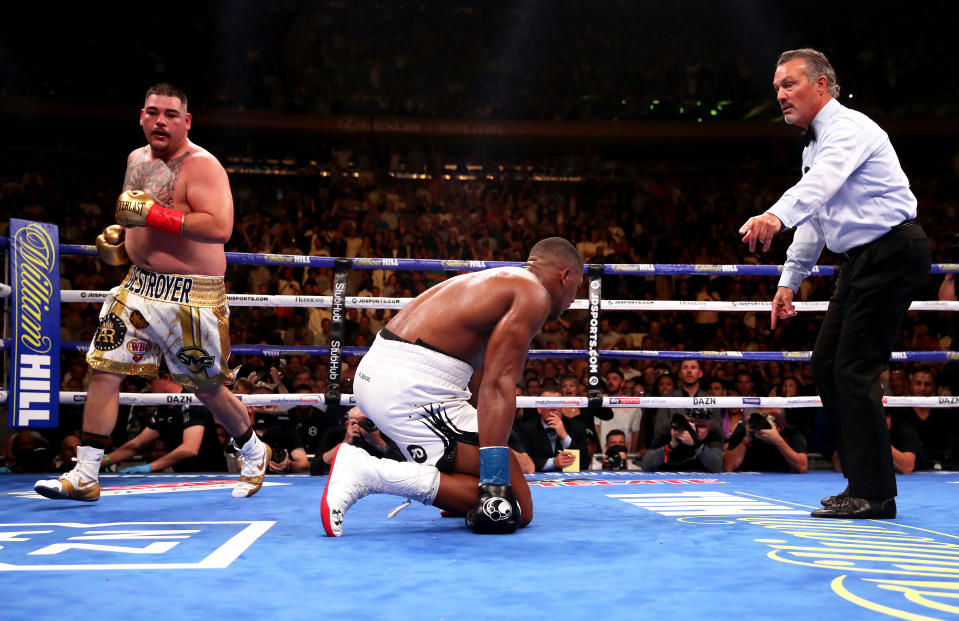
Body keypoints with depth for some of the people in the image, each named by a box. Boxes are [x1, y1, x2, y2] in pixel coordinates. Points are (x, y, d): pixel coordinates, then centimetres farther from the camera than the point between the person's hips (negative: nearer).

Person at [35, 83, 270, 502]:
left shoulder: (202, 165, -14)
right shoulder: (136, 160, 10)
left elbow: (220, 228, -28)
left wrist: (152, 214, -29)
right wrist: (117, 238, 8)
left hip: (190, 296, -7)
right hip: (140, 283, 7)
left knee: (208, 390, 5)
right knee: (103, 371, 0)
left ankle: (255, 454, 31)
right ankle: (84, 478, 9)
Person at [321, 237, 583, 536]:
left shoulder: (495, 282, 26)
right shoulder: (534, 294, -3)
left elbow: (478, 381, 30)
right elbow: (498, 383, -16)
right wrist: (496, 482, -21)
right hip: (414, 386, -11)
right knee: (518, 509, -9)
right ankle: (373, 473, -19)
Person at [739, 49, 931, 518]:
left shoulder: (849, 128, -12)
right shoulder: (815, 144, 19)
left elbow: (820, 184, -33)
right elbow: (813, 217, 25)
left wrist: (776, 216, -50)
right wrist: (790, 280, 23)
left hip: (892, 252, -10)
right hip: (862, 261, 10)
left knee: (855, 371, -12)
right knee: (825, 366, 8)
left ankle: (873, 494, -6)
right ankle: (863, 483, 14)